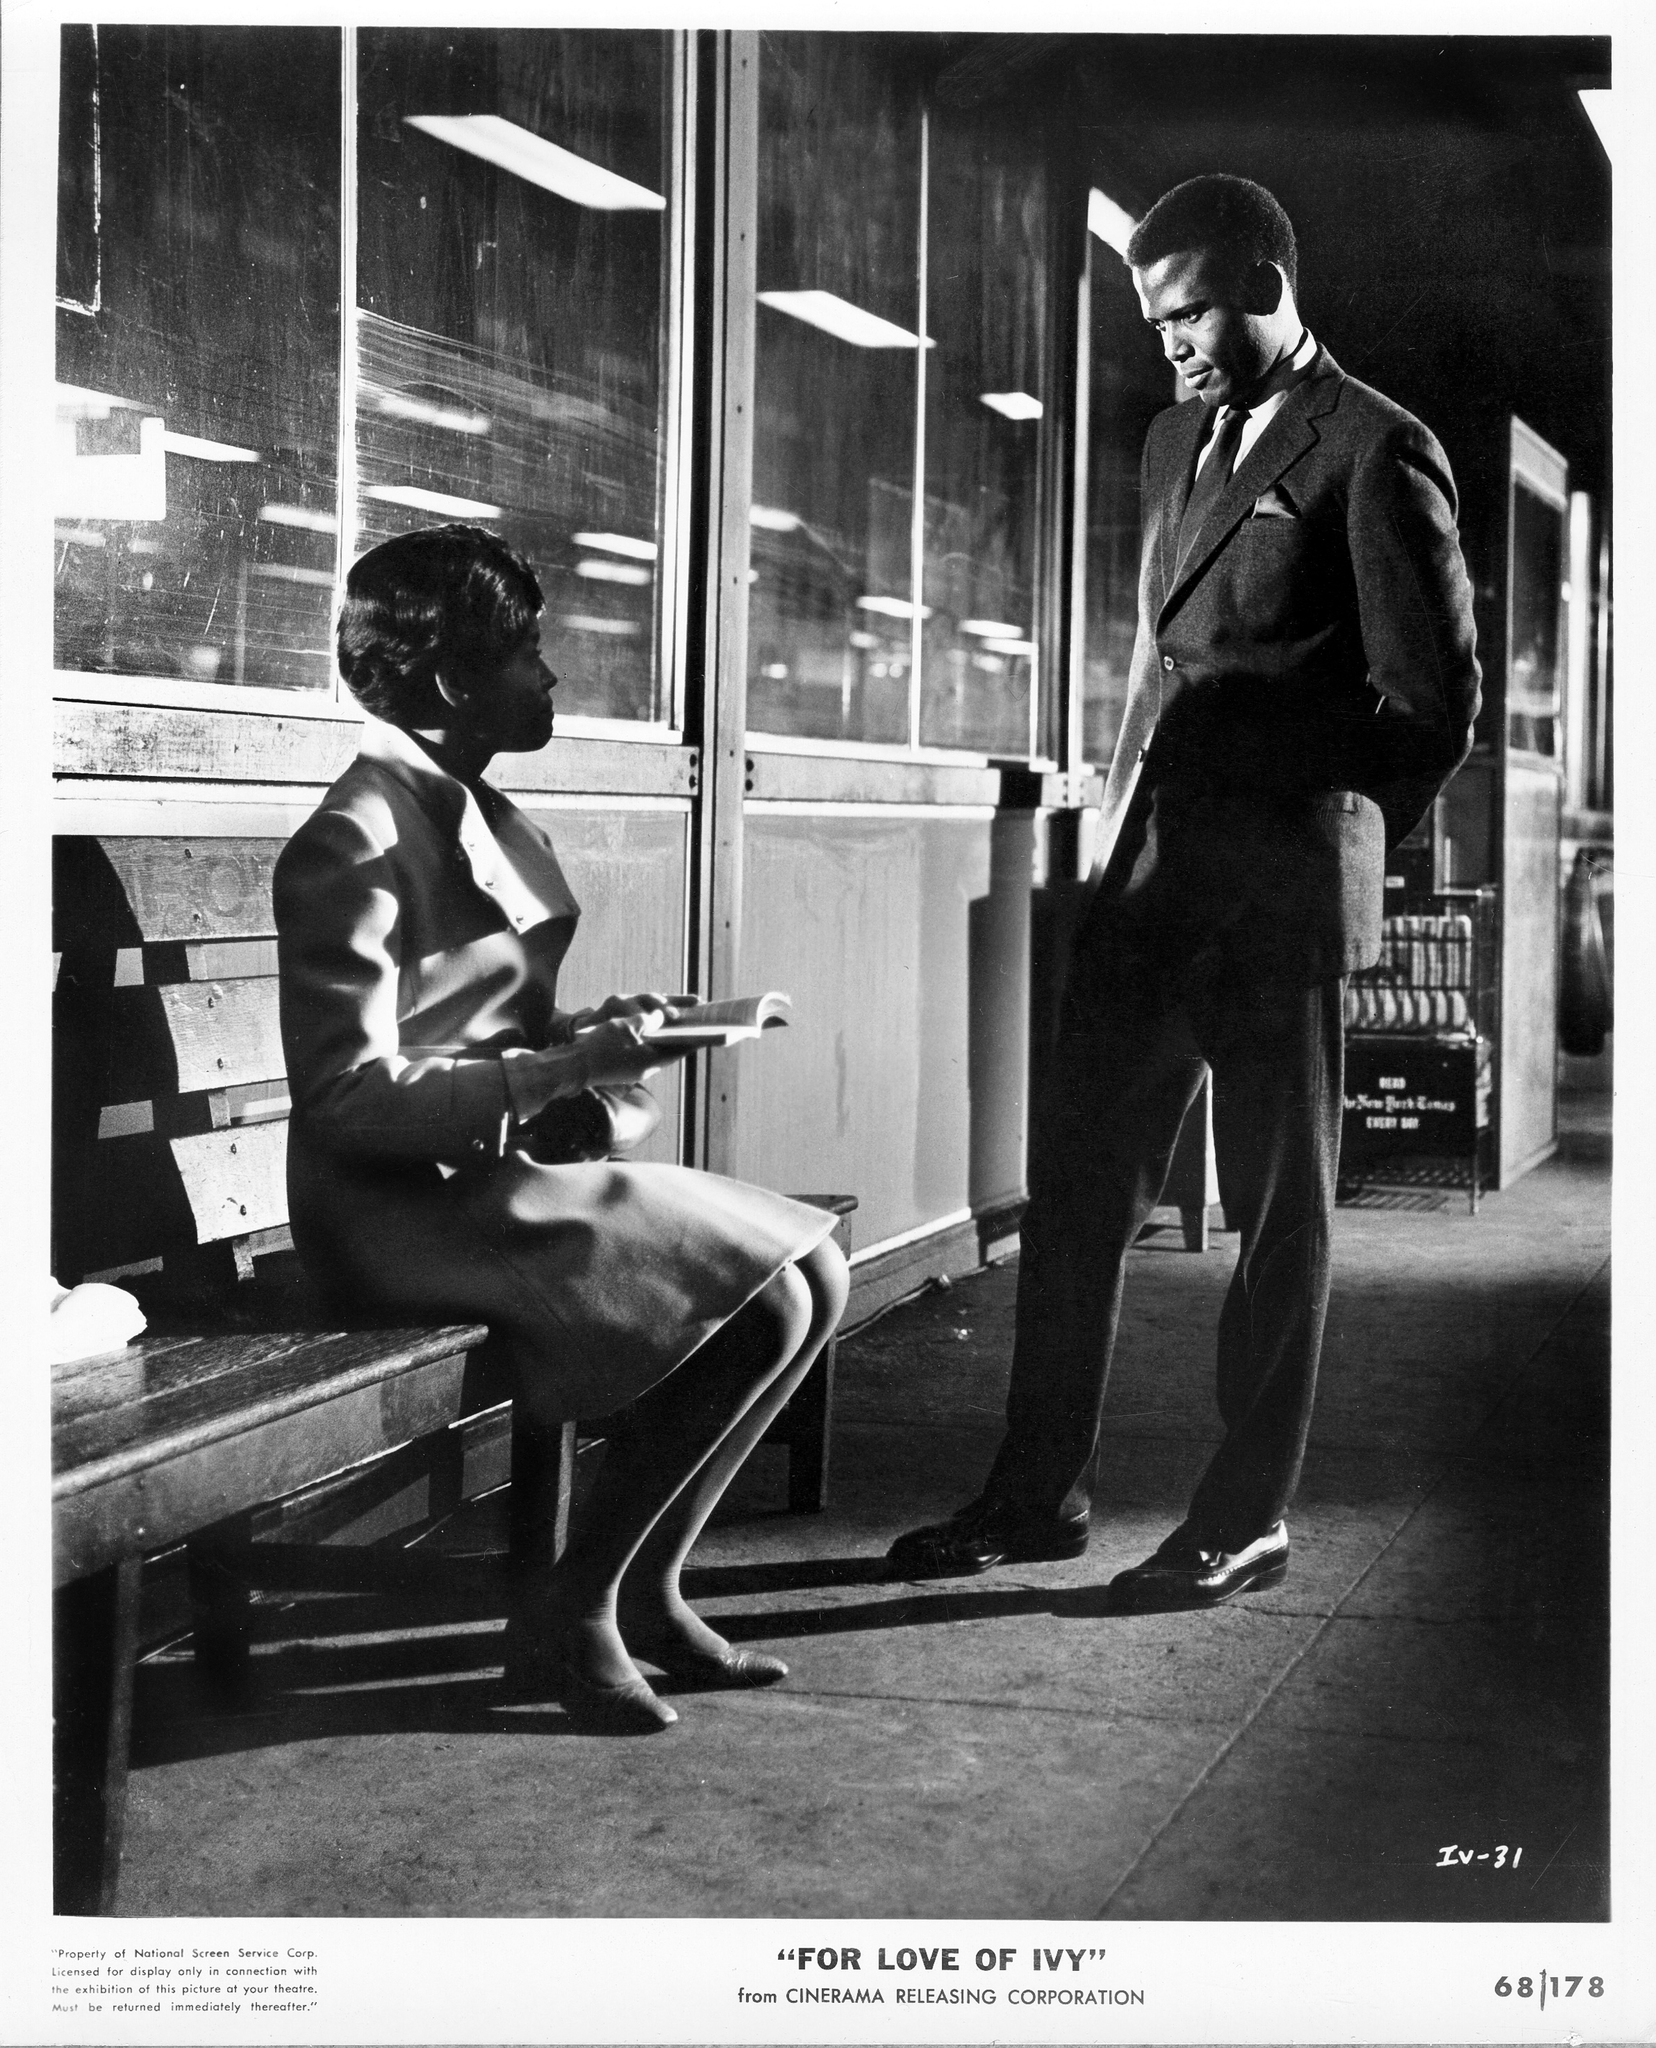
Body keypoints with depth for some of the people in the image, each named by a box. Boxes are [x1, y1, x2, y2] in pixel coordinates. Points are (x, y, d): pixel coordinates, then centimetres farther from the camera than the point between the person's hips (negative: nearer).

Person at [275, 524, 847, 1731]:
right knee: (761, 1300, -20)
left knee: (813, 1271, -3)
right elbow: (351, 1099, -19)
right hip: (406, 1208, -9)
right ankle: (571, 1619, -8)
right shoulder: (361, 840, -14)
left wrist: (595, 1037, 1)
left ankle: (644, 1588, 4)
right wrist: (561, 1070, -22)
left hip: (498, 1169, 9)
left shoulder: (475, 814, 15)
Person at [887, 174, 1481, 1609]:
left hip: (1274, 897, -7)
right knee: (1077, 1185, 8)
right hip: (1145, 878, 7)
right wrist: (1127, 815, 14)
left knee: (1280, 1212, 4)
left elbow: (1436, 704, -9)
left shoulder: (1375, 454, -8)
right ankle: (1043, 1491, 18)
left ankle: (1246, 1522, 13)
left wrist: (1322, 843, -2)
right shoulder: (1179, 440, 16)